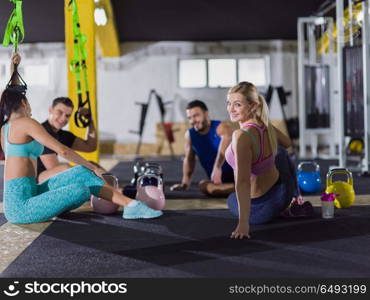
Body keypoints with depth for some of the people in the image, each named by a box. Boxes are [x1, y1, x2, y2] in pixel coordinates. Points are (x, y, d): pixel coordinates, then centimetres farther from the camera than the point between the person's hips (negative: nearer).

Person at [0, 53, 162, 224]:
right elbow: (62, 150, -14)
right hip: (20, 207, -10)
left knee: (82, 173, 3)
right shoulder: (26, 122, -10)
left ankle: (131, 205, 0)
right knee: (82, 191, -28)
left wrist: (14, 66, 36)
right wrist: (91, 166, -4)